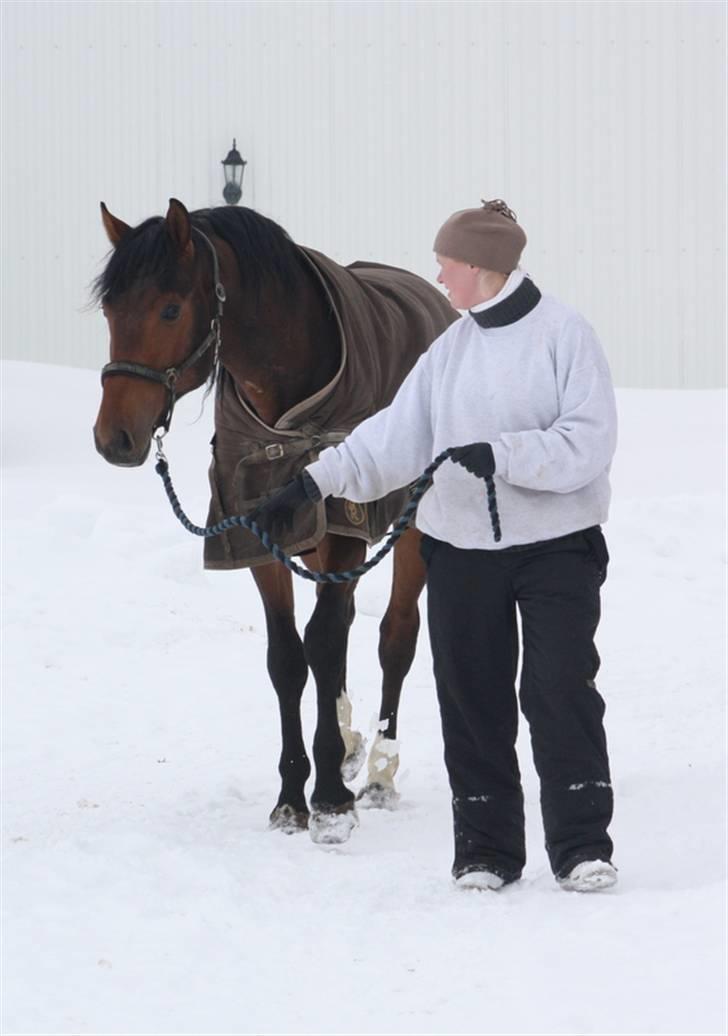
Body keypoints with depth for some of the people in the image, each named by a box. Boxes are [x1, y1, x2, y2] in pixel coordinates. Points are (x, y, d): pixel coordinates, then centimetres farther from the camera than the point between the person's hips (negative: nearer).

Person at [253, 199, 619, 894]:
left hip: (556, 546, -5)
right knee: (473, 700, 6)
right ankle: (485, 847, 14)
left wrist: (501, 455, -23)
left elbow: (589, 443, -15)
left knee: (561, 691, -8)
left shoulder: (563, 335, -7)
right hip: (461, 551, 5)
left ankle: (582, 845, -2)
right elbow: (395, 435, 9)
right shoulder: (452, 347, 10)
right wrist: (315, 481, 2)